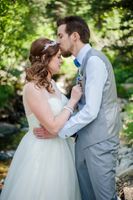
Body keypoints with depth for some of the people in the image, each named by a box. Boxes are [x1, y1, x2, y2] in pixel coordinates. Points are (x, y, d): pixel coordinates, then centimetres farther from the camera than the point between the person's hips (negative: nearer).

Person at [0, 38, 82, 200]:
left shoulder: (51, 83, 7)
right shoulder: (32, 89, -20)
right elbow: (53, 126, -23)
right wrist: (72, 101, -16)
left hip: (59, 147, 9)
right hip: (42, 152, -9)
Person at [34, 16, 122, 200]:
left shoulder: (94, 60, -16)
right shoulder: (84, 61, 12)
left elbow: (91, 110, -21)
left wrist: (58, 131, -15)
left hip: (99, 141, -9)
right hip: (84, 139, 9)